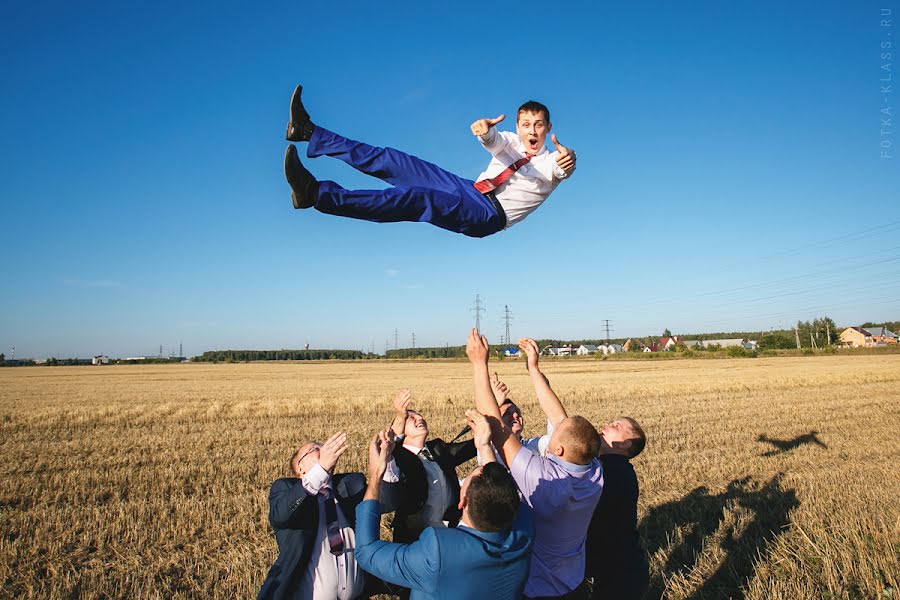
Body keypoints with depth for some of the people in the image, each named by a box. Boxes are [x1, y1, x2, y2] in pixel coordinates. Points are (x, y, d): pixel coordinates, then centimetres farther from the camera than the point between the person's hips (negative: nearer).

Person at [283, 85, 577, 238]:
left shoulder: (551, 163, 6)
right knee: (393, 162, -6)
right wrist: (484, 129, -35)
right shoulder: (511, 141, 16)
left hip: (489, 216, -6)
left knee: (417, 198, -31)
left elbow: (559, 169, -21)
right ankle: (309, 132, -5)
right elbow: (493, 141, -9)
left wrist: (566, 165, -47)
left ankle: (315, 193, -42)